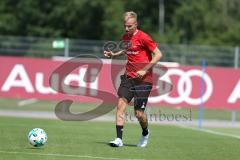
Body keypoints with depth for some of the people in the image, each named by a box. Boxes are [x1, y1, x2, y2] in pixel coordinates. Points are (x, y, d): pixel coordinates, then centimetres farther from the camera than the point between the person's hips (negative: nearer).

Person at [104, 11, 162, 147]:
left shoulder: (143, 37, -12)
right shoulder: (126, 37, 10)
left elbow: (158, 54, -12)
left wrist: (144, 70, -17)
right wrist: (114, 54, 15)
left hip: (143, 79, -6)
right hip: (129, 76, 6)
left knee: (139, 113, -3)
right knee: (121, 104, -11)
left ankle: (145, 133, 28)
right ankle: (119, 139, -12)